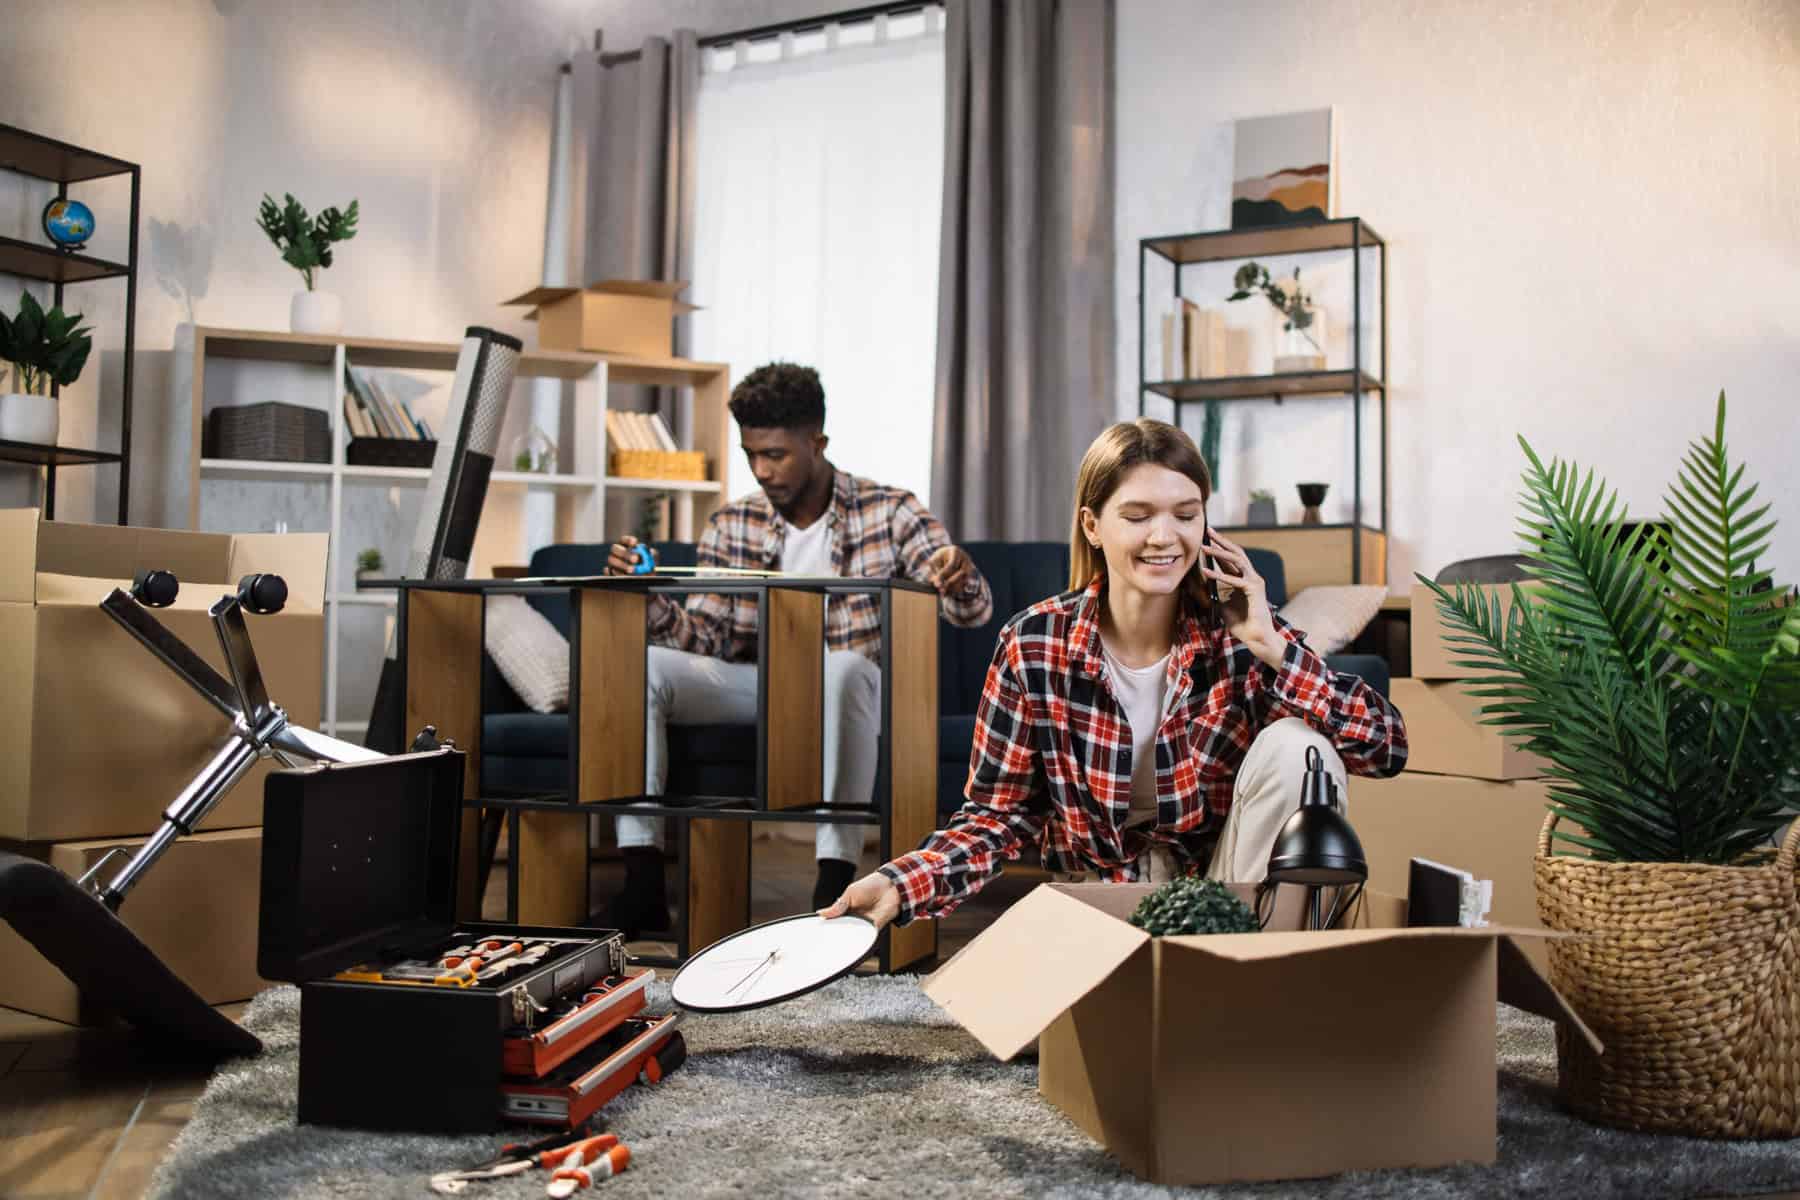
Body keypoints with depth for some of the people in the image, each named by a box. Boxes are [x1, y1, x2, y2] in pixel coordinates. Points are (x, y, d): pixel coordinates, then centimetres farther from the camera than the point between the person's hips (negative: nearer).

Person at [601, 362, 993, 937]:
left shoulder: (889, 512, -3)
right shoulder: (731, 527, 5)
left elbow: (971, 609, -11)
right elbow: (702, 638, 1)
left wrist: (961, 581, -36)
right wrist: (649, 595, -20)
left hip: (849, 693, -3)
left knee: (843, 665, -39)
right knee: (643, 663, -21)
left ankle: (835, 884, -36)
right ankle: (641, 884, -22)